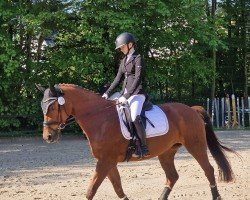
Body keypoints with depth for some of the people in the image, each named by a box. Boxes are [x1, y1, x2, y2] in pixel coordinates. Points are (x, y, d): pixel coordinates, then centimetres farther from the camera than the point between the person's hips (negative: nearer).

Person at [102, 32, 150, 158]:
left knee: (135, 117, -30)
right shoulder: (124, 61, 17)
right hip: (125, 93, 10)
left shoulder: (137, 58, -7)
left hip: (137, 93, -9)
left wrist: (126, 96, -23)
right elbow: (117, 79, 17)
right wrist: (107, 93, 6)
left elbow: (137, 79, -17)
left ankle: (144, 148, -26)